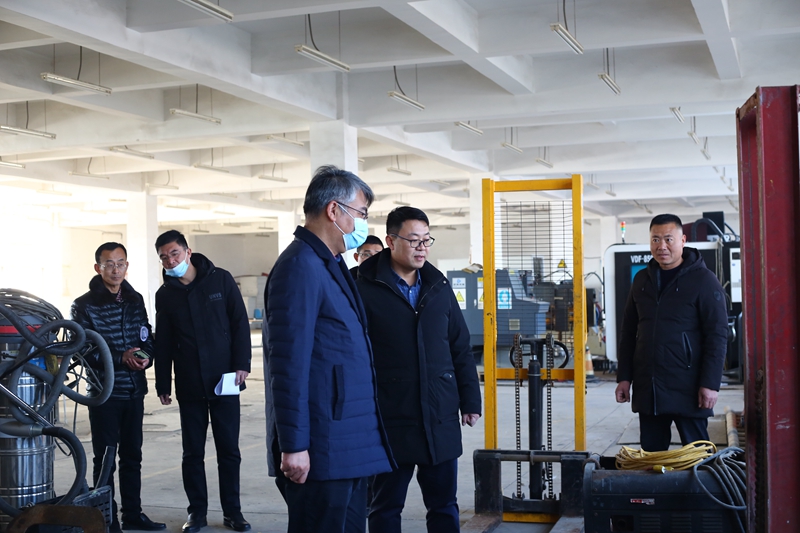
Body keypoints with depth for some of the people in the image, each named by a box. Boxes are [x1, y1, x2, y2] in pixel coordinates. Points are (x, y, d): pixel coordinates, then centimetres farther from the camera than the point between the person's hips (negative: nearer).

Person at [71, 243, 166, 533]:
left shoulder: (135, 300, 9)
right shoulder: (85, 305, -7)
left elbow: (147, 338, 11)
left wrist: (145, 356, -12)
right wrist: (121, 358, -22)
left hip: (134, 389, 5)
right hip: (104, 391, -5)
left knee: (132, 455, 13)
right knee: (105, 458, 2)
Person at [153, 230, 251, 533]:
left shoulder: (221, 280, -1)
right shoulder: (165, 295, 6)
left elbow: (240, 324, -1)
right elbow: (163, 343, 10)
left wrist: (241, 365, -8)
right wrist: (162, 384, 7)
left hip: (224, 382, -2)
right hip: (189, 386, 2)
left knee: (229, 449, 3)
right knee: (193, 452, 6)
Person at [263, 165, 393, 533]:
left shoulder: (330, 265, 17)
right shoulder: (301, 266, -14)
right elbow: (289, 363, -19)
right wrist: (293, 446, -21)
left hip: (348, 450, 10)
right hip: (320, 453, -10)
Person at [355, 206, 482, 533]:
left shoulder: (440, 287, 10)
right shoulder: (366, 289, -6)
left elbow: (460, 349, 13)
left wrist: (470, 401, 9)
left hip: (441, 420, 4)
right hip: (391, 421, -4)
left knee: (444, 506, 11)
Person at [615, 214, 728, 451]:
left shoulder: (704, 280, -4)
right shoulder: (642, 280, 12)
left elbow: (717, 336, -8)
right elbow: (629, 332, 16)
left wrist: (710, 384, -15)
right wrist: (624, 377, 10)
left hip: (687, 390, -5)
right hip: (647, 389, 5)